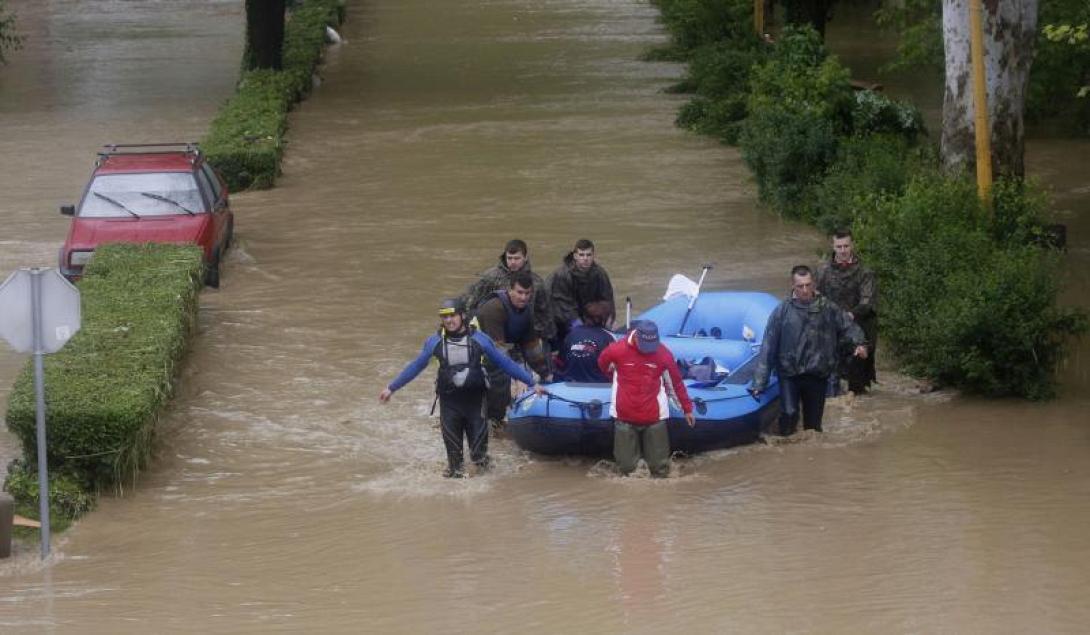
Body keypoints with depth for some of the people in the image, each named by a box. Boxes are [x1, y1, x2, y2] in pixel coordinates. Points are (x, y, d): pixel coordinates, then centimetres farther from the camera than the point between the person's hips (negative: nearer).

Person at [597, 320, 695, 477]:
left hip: (654, 417, 0)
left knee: (660, 467, 4)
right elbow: (602, 364, 11)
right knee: (626, 465, 7)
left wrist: (687, 409, 7)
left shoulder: (663, 353, -8)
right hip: (625, 417, 0)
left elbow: (677, 382, 2)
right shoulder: (617, 350, -12)